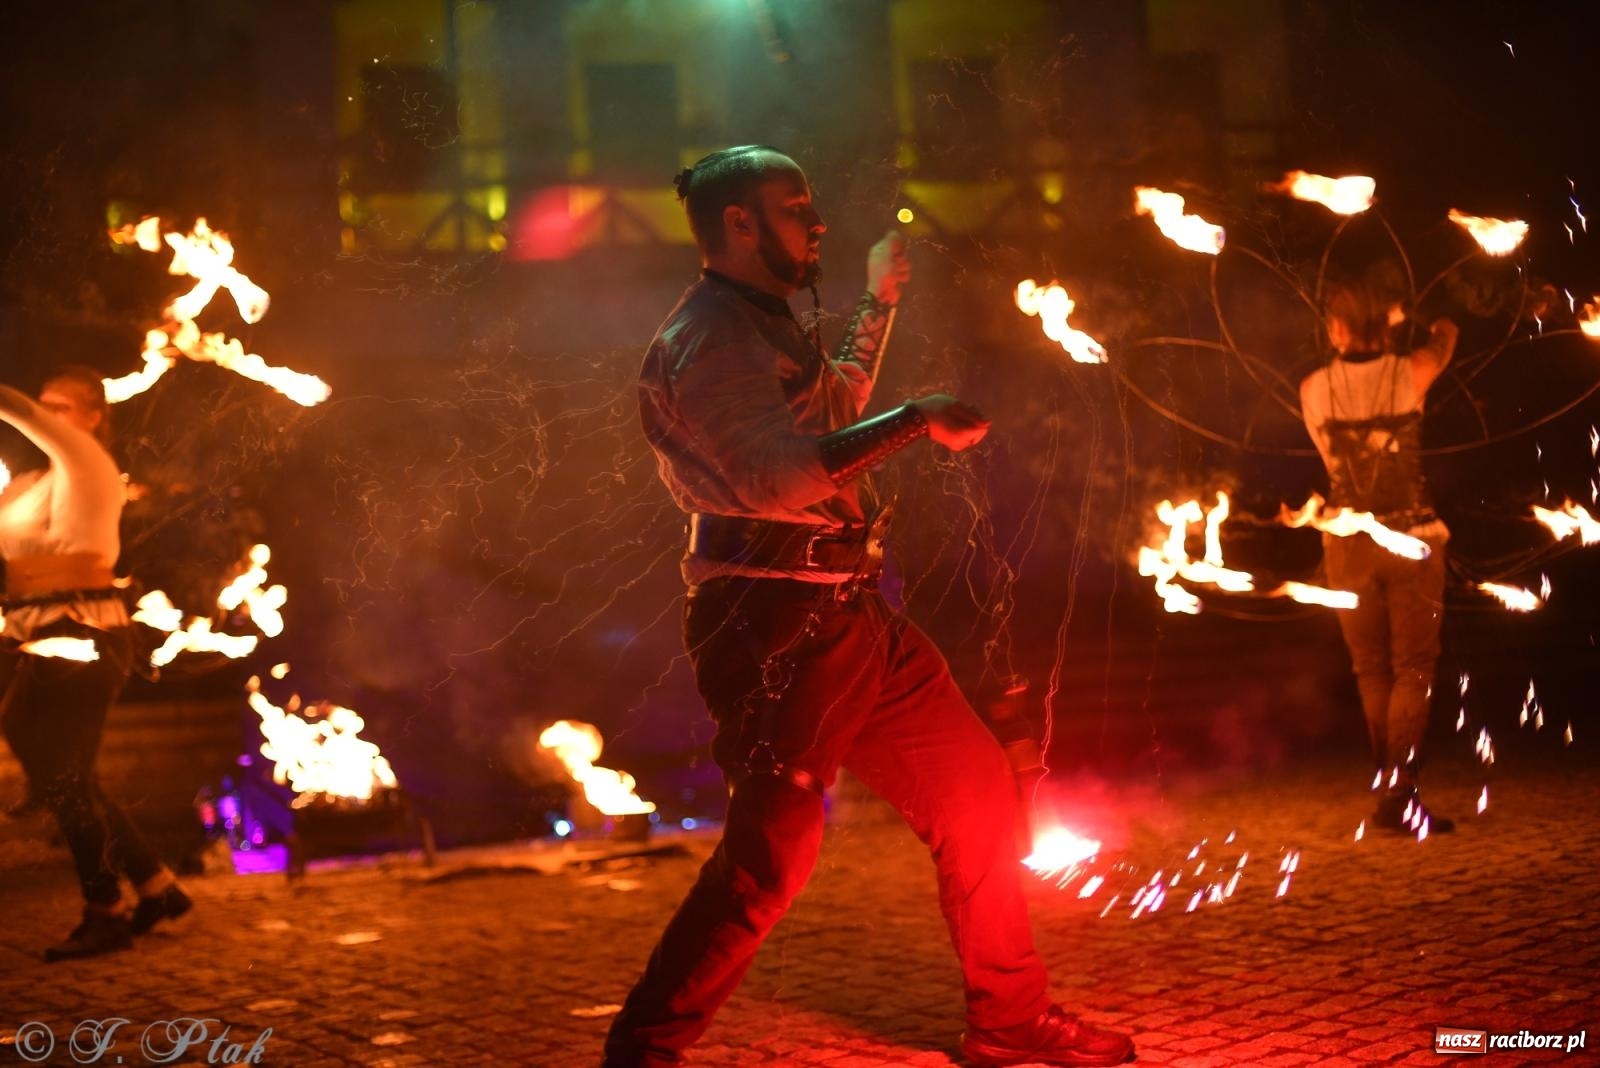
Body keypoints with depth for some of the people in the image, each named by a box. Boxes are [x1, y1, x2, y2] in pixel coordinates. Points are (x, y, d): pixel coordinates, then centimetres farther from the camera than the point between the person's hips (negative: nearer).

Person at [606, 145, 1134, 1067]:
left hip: (848, 613, 10)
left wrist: (880, 302, 44)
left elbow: (838, 407, 41)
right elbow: (779, 476, -26)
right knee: (770, 854, -13)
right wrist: (919, 420, -22)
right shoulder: (703, 336, -12)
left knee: (976, 791, 12)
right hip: (775, 621, -10)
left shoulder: (769, 327, 20)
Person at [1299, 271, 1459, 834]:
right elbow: (1445, 334, 18)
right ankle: (1398, 791, -9)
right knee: (1413, 669, 0)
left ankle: (1391, 786, 17)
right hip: (1412, 537, -2)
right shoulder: (1408, 374, -6)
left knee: (1372, 671, 13)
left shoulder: (1313, 389, -2)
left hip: (1348, 543, 2)